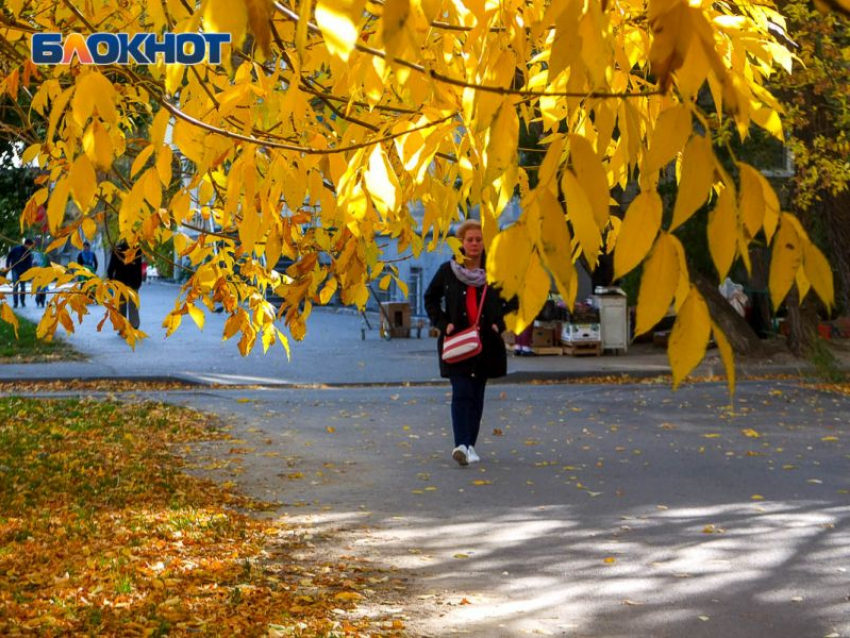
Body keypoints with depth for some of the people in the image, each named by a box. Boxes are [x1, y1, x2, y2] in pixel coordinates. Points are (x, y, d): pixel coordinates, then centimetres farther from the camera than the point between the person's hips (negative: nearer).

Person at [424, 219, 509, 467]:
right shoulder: (448, 270, 2)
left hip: (486, 342, 2)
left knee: (477, 395, 8)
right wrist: (443, 324, -3)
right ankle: (461, 444, -23)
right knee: (461, 393, -14)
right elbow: (430, 299, 10)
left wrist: (499, 324, 1)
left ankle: (470, 445, 16)